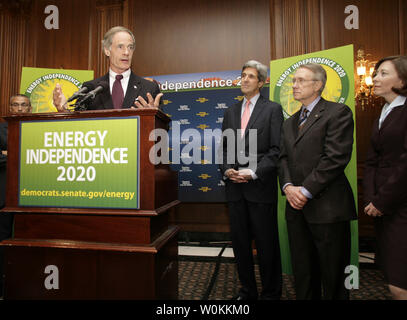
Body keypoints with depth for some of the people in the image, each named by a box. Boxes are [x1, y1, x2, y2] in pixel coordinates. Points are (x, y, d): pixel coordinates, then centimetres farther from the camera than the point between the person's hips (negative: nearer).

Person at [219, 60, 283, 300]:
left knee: (266, 243, 7)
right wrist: (227, 169, -3)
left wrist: (254, 172, -15)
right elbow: (224, 148, 14)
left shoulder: (273, 109, 1)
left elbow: (277, 150, -6)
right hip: (235, 187, 5)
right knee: (240, 242, 12)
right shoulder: (230, 112, 15)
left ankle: (271, 293, 27)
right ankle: (248, 291, 30)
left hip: (261, 186, -4)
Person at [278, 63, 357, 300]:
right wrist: (288, 186, -6)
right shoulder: (290, 122, 18)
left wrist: (306, 191, -15)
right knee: (303, 272, 16)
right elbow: (284, 158, 11)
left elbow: (336, 158, -14)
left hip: (327, 207, -6)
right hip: (297, 206, 6)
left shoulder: (338, 112, -4)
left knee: (333, 273, 9)